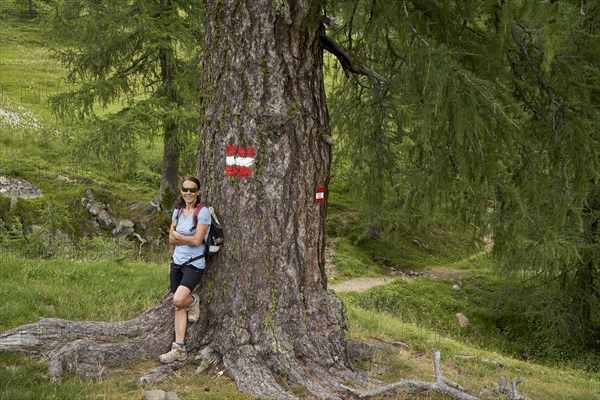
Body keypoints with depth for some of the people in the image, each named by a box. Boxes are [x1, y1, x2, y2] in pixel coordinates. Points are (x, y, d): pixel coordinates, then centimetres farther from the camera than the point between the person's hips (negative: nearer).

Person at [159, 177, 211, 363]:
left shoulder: (203, 212, -12)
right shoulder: (178, 211, 8)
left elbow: (197, 240, -17)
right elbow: (171, 239, 5)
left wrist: (177, 235, -3)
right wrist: (188, 239, -10)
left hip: (194, 264, -6)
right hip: (177, 262, 6)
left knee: (178, 300, -24)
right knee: (178, 307, 5)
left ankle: (193, 301, 11)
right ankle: (179, 349, 8)